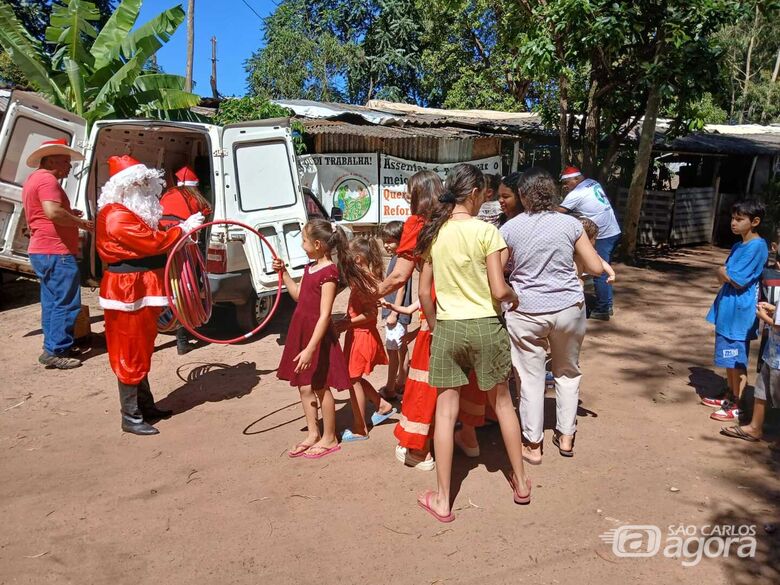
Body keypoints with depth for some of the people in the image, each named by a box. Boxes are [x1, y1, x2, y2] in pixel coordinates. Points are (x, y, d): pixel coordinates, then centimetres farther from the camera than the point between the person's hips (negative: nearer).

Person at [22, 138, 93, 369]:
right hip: (56, 252, -11)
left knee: (52, 302, 14)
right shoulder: (47, 179, -12)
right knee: (66, 303, -7)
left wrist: (69, 214, 18)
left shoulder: (33, 179, 21)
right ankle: (55, 351, -6)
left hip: (42, 251, 11)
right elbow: (53, 212, -27)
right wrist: (81, 222, -14)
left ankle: (53, 347, 20)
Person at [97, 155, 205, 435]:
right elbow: (152, 243, -23)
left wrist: (179, 235, 3)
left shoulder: (134, 213, 16)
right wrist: (182, 228, -13)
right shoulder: (117, 216, -19)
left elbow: (151, 241, 17)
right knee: (130, 354, -4)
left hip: (141, 289, 11)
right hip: (127, 291, -11)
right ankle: (130, 418, 6)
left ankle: (145, 405, 30)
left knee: (142, 350, 17)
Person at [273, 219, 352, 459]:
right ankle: (313, 434, 29)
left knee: (321, 387, 5)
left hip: (317, 337, -8)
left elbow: (324, 315, -23)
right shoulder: (310, 267, 8)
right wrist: (283, 272, 14)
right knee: (304, 387, 14)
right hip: (302, 332, 8)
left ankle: (329, 439, 21)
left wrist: (310, 349, -26)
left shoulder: (329, 272, -19)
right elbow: (298, 295, 22)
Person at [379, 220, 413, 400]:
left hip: (397, 313, -10)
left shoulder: (400, 260, -17)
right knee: (401, 348, 17)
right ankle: (401, 382, 28)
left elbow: (401, 288, -20)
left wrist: (394, 313, -19)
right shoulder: (396, 258, 12)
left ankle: (390, 389, 5)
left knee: (392, 350, -3)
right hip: (397, 312, 10)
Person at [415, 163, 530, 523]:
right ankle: (520, 482, 32)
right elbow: (499, 290, -13)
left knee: (445, 411, 7)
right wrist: (515, 298, 8)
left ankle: (442, 500, 14)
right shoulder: (485, 230, -10)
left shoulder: (434, 233, 2)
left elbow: (424, 292, 3)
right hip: (485, 326, -2)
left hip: (446, 328, 2)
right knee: (502, 402, 17)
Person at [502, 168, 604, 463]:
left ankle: (532, 445, 19)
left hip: (526, 312, -1)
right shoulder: (570, 224, -4)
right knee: (568, 372, 20)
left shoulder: (509, 229, -6)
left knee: (531, 377, 10)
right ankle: (566, 437, 31)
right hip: (568, 308, 2)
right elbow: (596, 267, 0)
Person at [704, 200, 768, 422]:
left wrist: (723, 272, -3)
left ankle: (735, 406, 12)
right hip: (728, 311, 9)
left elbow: (738, 281, -20)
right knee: (730, 359, 18)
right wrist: (726, 275, -6)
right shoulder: (738, 246, 11)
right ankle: (729, 397, 31)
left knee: (738, 362, 1)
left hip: (740, 314, -9)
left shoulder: (757, 247, -17)